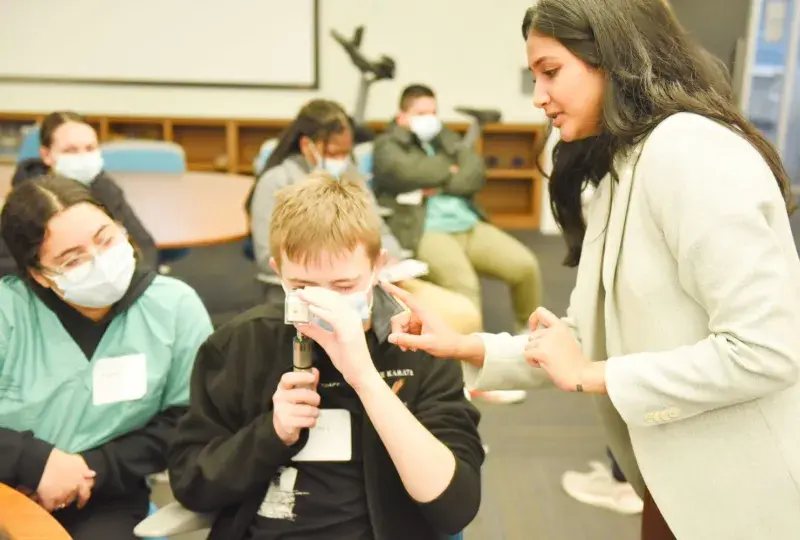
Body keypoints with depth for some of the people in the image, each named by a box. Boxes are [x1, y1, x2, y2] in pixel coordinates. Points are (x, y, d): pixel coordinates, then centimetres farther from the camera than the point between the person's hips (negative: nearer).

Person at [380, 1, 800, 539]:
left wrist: (590, 376, -17)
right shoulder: (623, 170, 8)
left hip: (748, 496, -8)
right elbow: (588, 342, 7)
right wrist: (463, 347, -2)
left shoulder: (688, 150, -21)